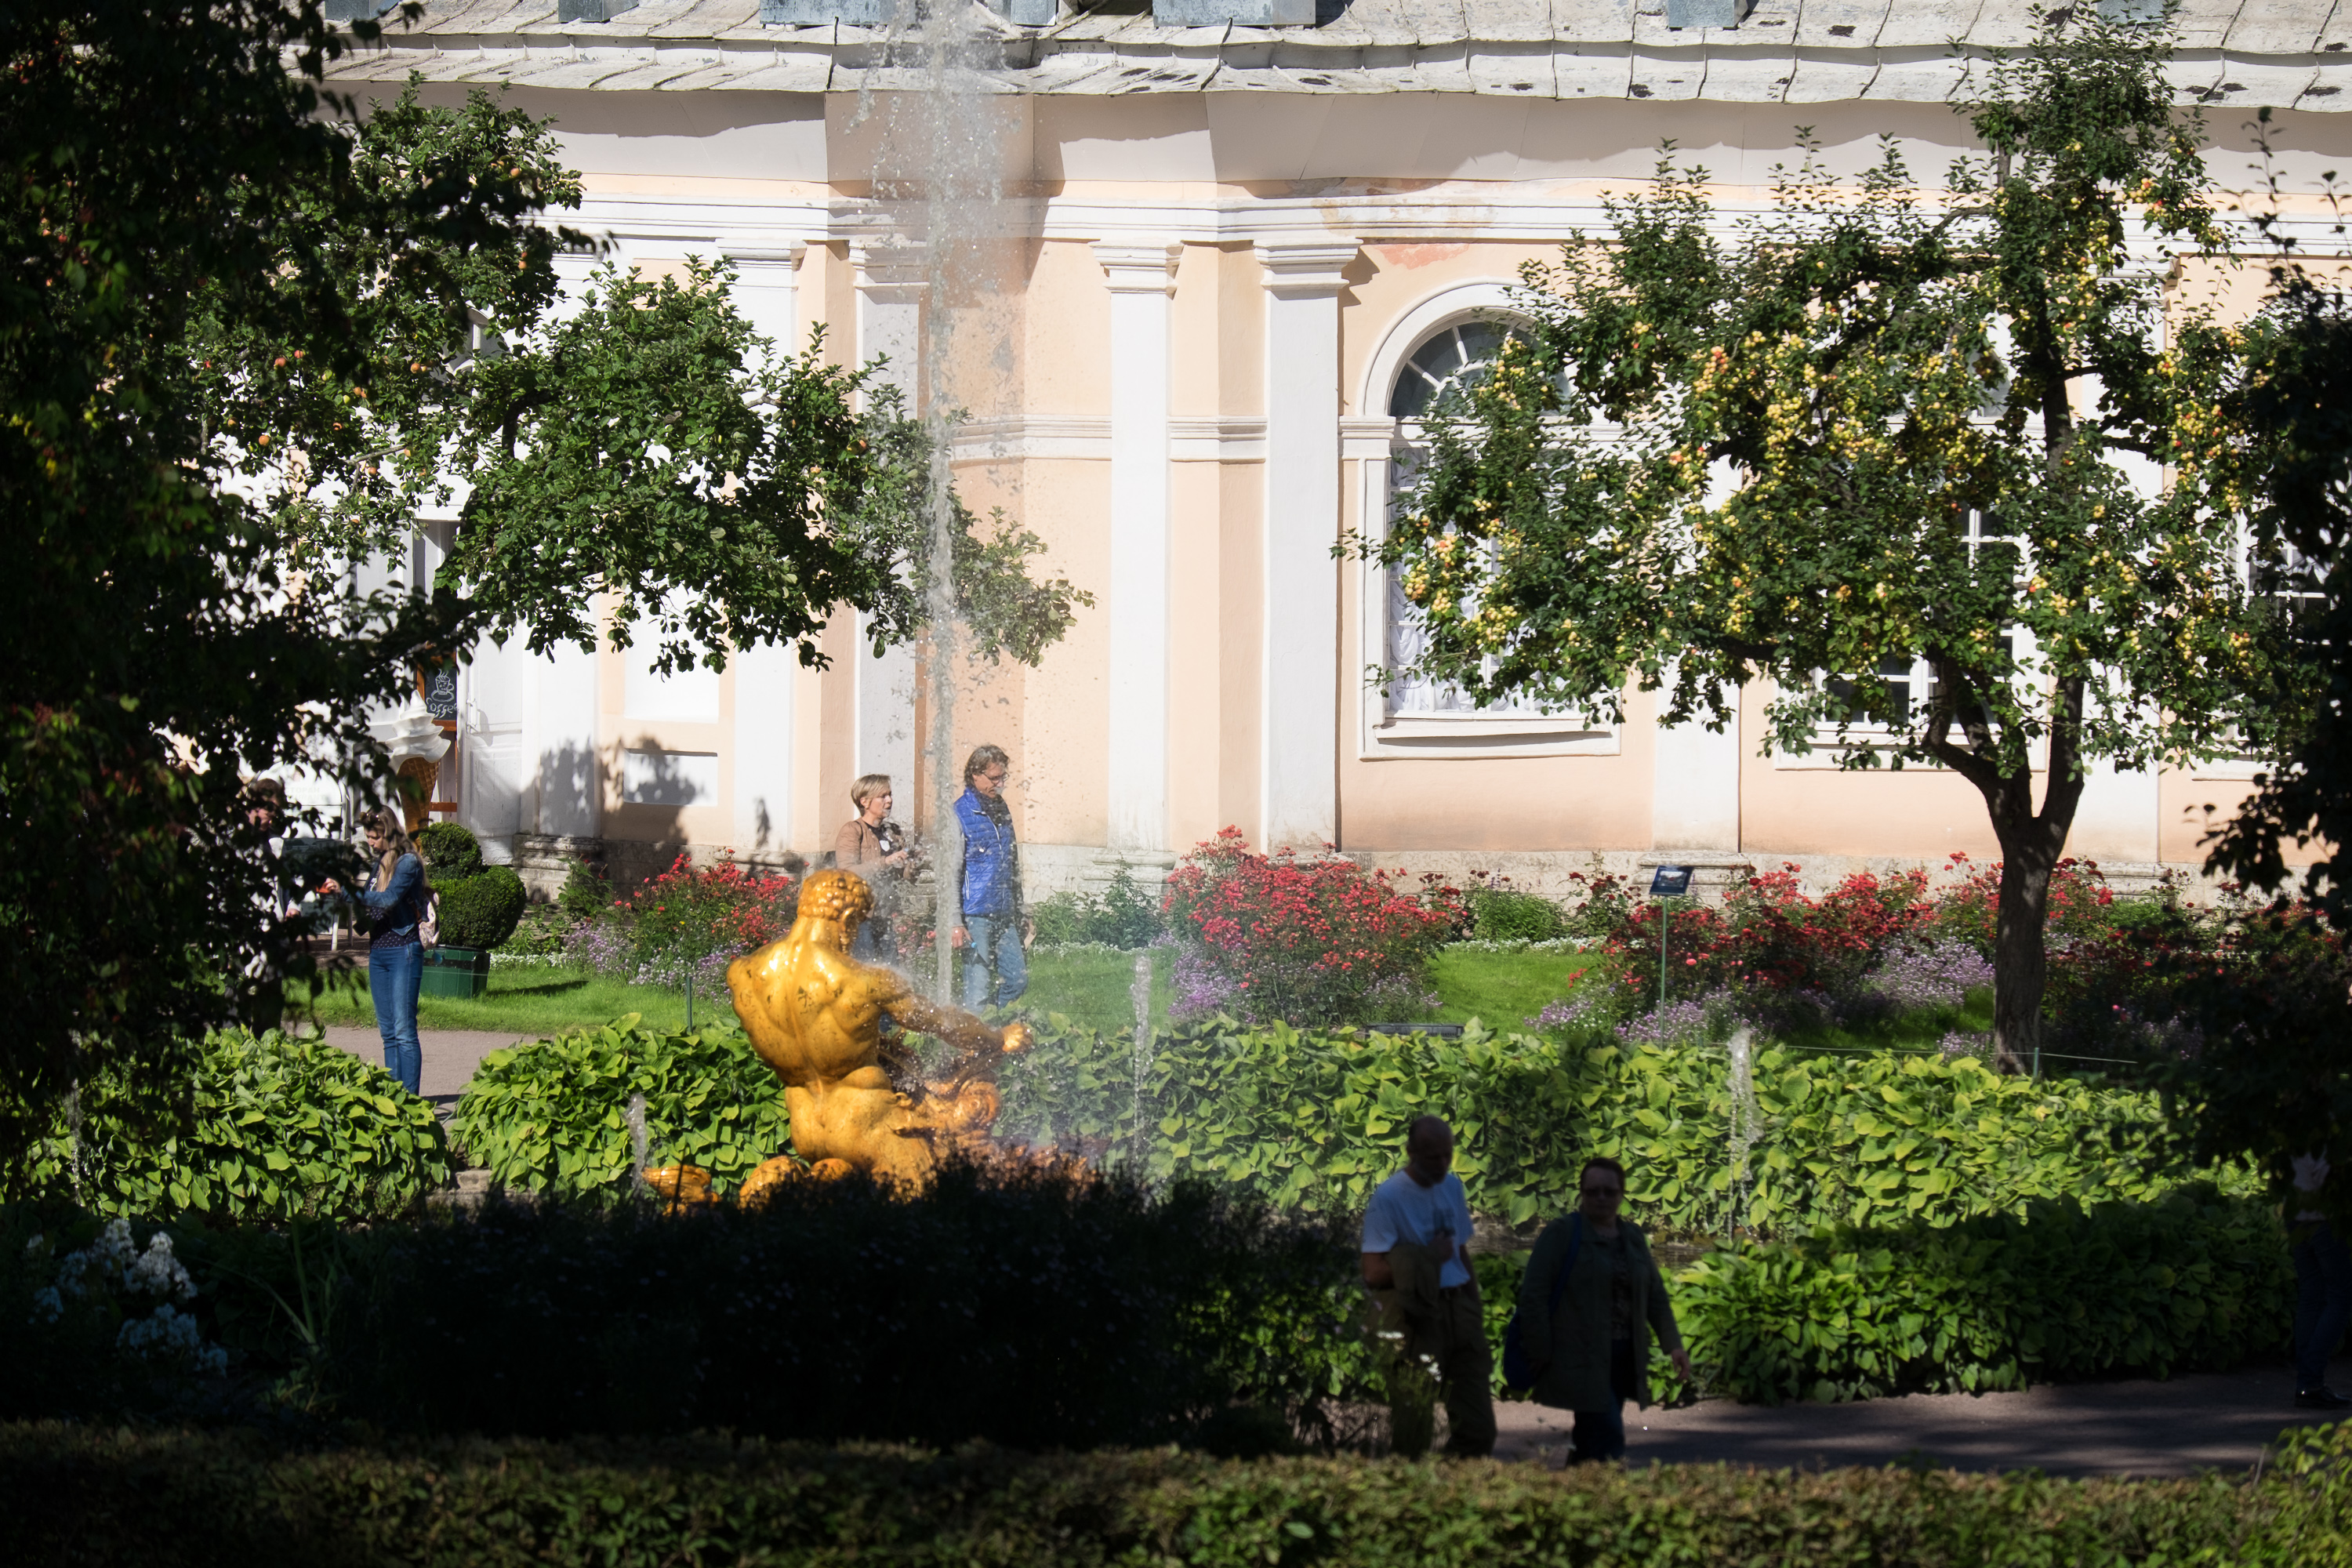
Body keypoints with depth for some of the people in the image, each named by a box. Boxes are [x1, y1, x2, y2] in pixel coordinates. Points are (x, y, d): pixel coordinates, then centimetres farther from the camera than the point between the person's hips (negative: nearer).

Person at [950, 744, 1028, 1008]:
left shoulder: (1001, 810, 14)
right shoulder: (960, 814, -8)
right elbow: (950, 873, -11)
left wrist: (1020, 912, 23)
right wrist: (954, 923, -17)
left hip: (1004, 917, 7)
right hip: (975, 916, -7)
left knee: (1018, 981, 6)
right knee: (977, 990, -7)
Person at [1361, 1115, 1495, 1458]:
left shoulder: (1452, 1186, 13)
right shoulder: (1388, 1198, -8)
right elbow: (1375, 1272, -14)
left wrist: (1475, 1311, 15)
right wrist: (1429, 1258, -11)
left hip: (1458, 1312, 6)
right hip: (1416, 1317, -6)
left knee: (1477, 1427, 2)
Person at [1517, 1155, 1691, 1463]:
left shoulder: (1633, 1238, 15)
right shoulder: (1561, 1235, -4)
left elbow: (1655, 1296, 18)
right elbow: (1533, 1296, -8)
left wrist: (1673, 1343, 6)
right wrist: (1540, 1356, -12)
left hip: (1622, 1360, 6)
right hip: (1581, 1362, -6)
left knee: (1590, 1441, 9)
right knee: (1608, 1438, -15)